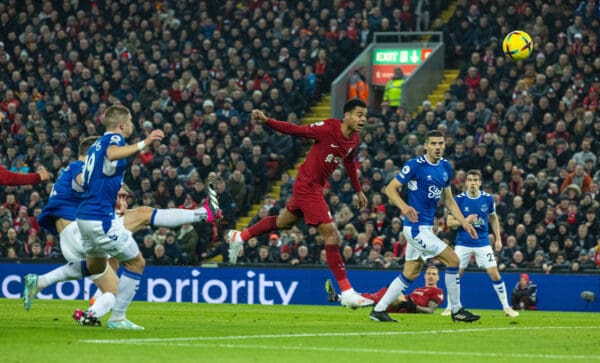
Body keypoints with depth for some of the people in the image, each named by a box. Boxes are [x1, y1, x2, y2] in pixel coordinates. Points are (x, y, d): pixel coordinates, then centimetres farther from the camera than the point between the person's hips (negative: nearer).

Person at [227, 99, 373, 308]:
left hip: (315, 187, 9)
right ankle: (346, 292, -9)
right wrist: (267, 121, -31)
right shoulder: (328, 128, -22)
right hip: (308, 186, -9)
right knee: (332, 235, -13)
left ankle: (239, 237, 48)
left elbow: (349, 162, 21)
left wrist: (358, 191, 28)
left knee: (284, 222, 28)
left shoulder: (354, 140, 2)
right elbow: (296, 130, -19)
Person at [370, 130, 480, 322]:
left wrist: (464, 222, 9)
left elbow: (448, 200, 19)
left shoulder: (445, 166, 10)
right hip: (416, 226, -8)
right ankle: (456, 310, 1)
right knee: (453, 260, -10)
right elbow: (390, 188, -12)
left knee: (410, 274, 10)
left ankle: (379, 310, 16)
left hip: (426, 227, 8)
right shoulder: (415, 165, -14)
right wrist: (404, 206, -30)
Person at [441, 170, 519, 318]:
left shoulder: (488, 199, -2)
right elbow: (449, 222, -5)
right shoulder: (459, 199, -7)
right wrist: (465, 221, -22)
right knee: (455, 274, -2)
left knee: (494, 274, -5)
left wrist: (498, 238, 9)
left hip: (483, 243, 1)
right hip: (463, 243, -1)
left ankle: (506, 307, 5)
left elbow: (494, 218, 14)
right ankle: (450, 307, 15)